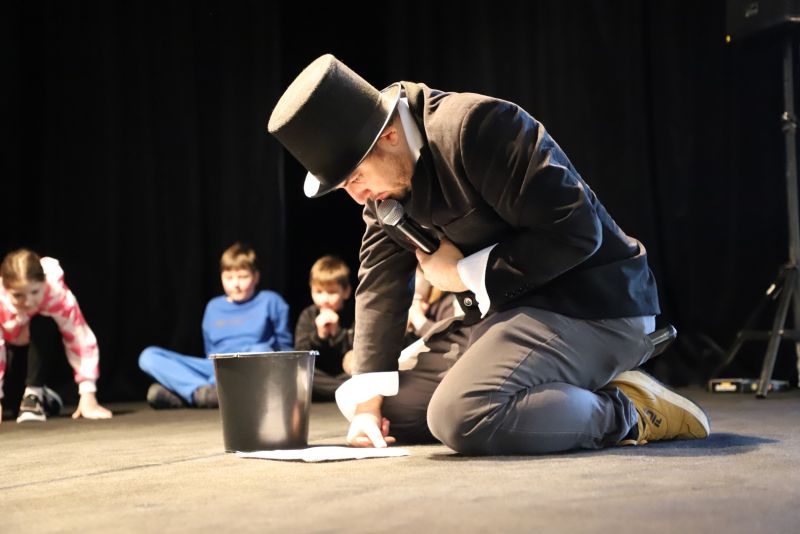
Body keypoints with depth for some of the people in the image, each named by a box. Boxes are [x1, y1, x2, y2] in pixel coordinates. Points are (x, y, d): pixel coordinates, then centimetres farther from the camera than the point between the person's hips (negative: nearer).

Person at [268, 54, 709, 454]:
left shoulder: (473, 126, -23)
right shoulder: (386, 176, 4)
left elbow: (575, 231, -26)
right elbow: (378, 287, 4)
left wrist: (467, 274, -17)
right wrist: (367, 403, -5)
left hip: (590, 306, -10)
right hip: (515, 308, 10)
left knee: (460, 416, -31)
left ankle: (625, 413, -11)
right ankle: (573, 392, 18)